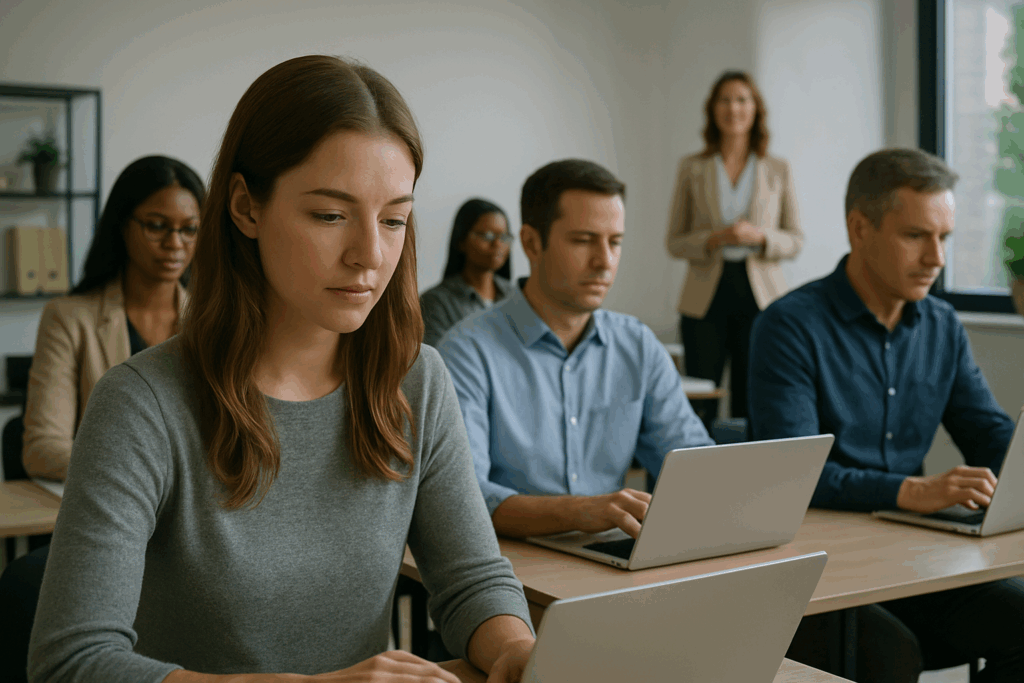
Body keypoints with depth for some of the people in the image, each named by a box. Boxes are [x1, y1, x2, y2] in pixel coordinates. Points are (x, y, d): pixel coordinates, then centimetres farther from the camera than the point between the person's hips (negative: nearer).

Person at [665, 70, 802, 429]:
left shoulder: (778, 171, 8)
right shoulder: (692, 168, 7)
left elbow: (795, 240, 9)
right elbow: (674, 241, 7)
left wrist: (760, 237, -11)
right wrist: (714, 239, -12)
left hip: (759, 295, 1)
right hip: (705, 299, 0)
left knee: (753, 405, 0)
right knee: (699, 408, -4)